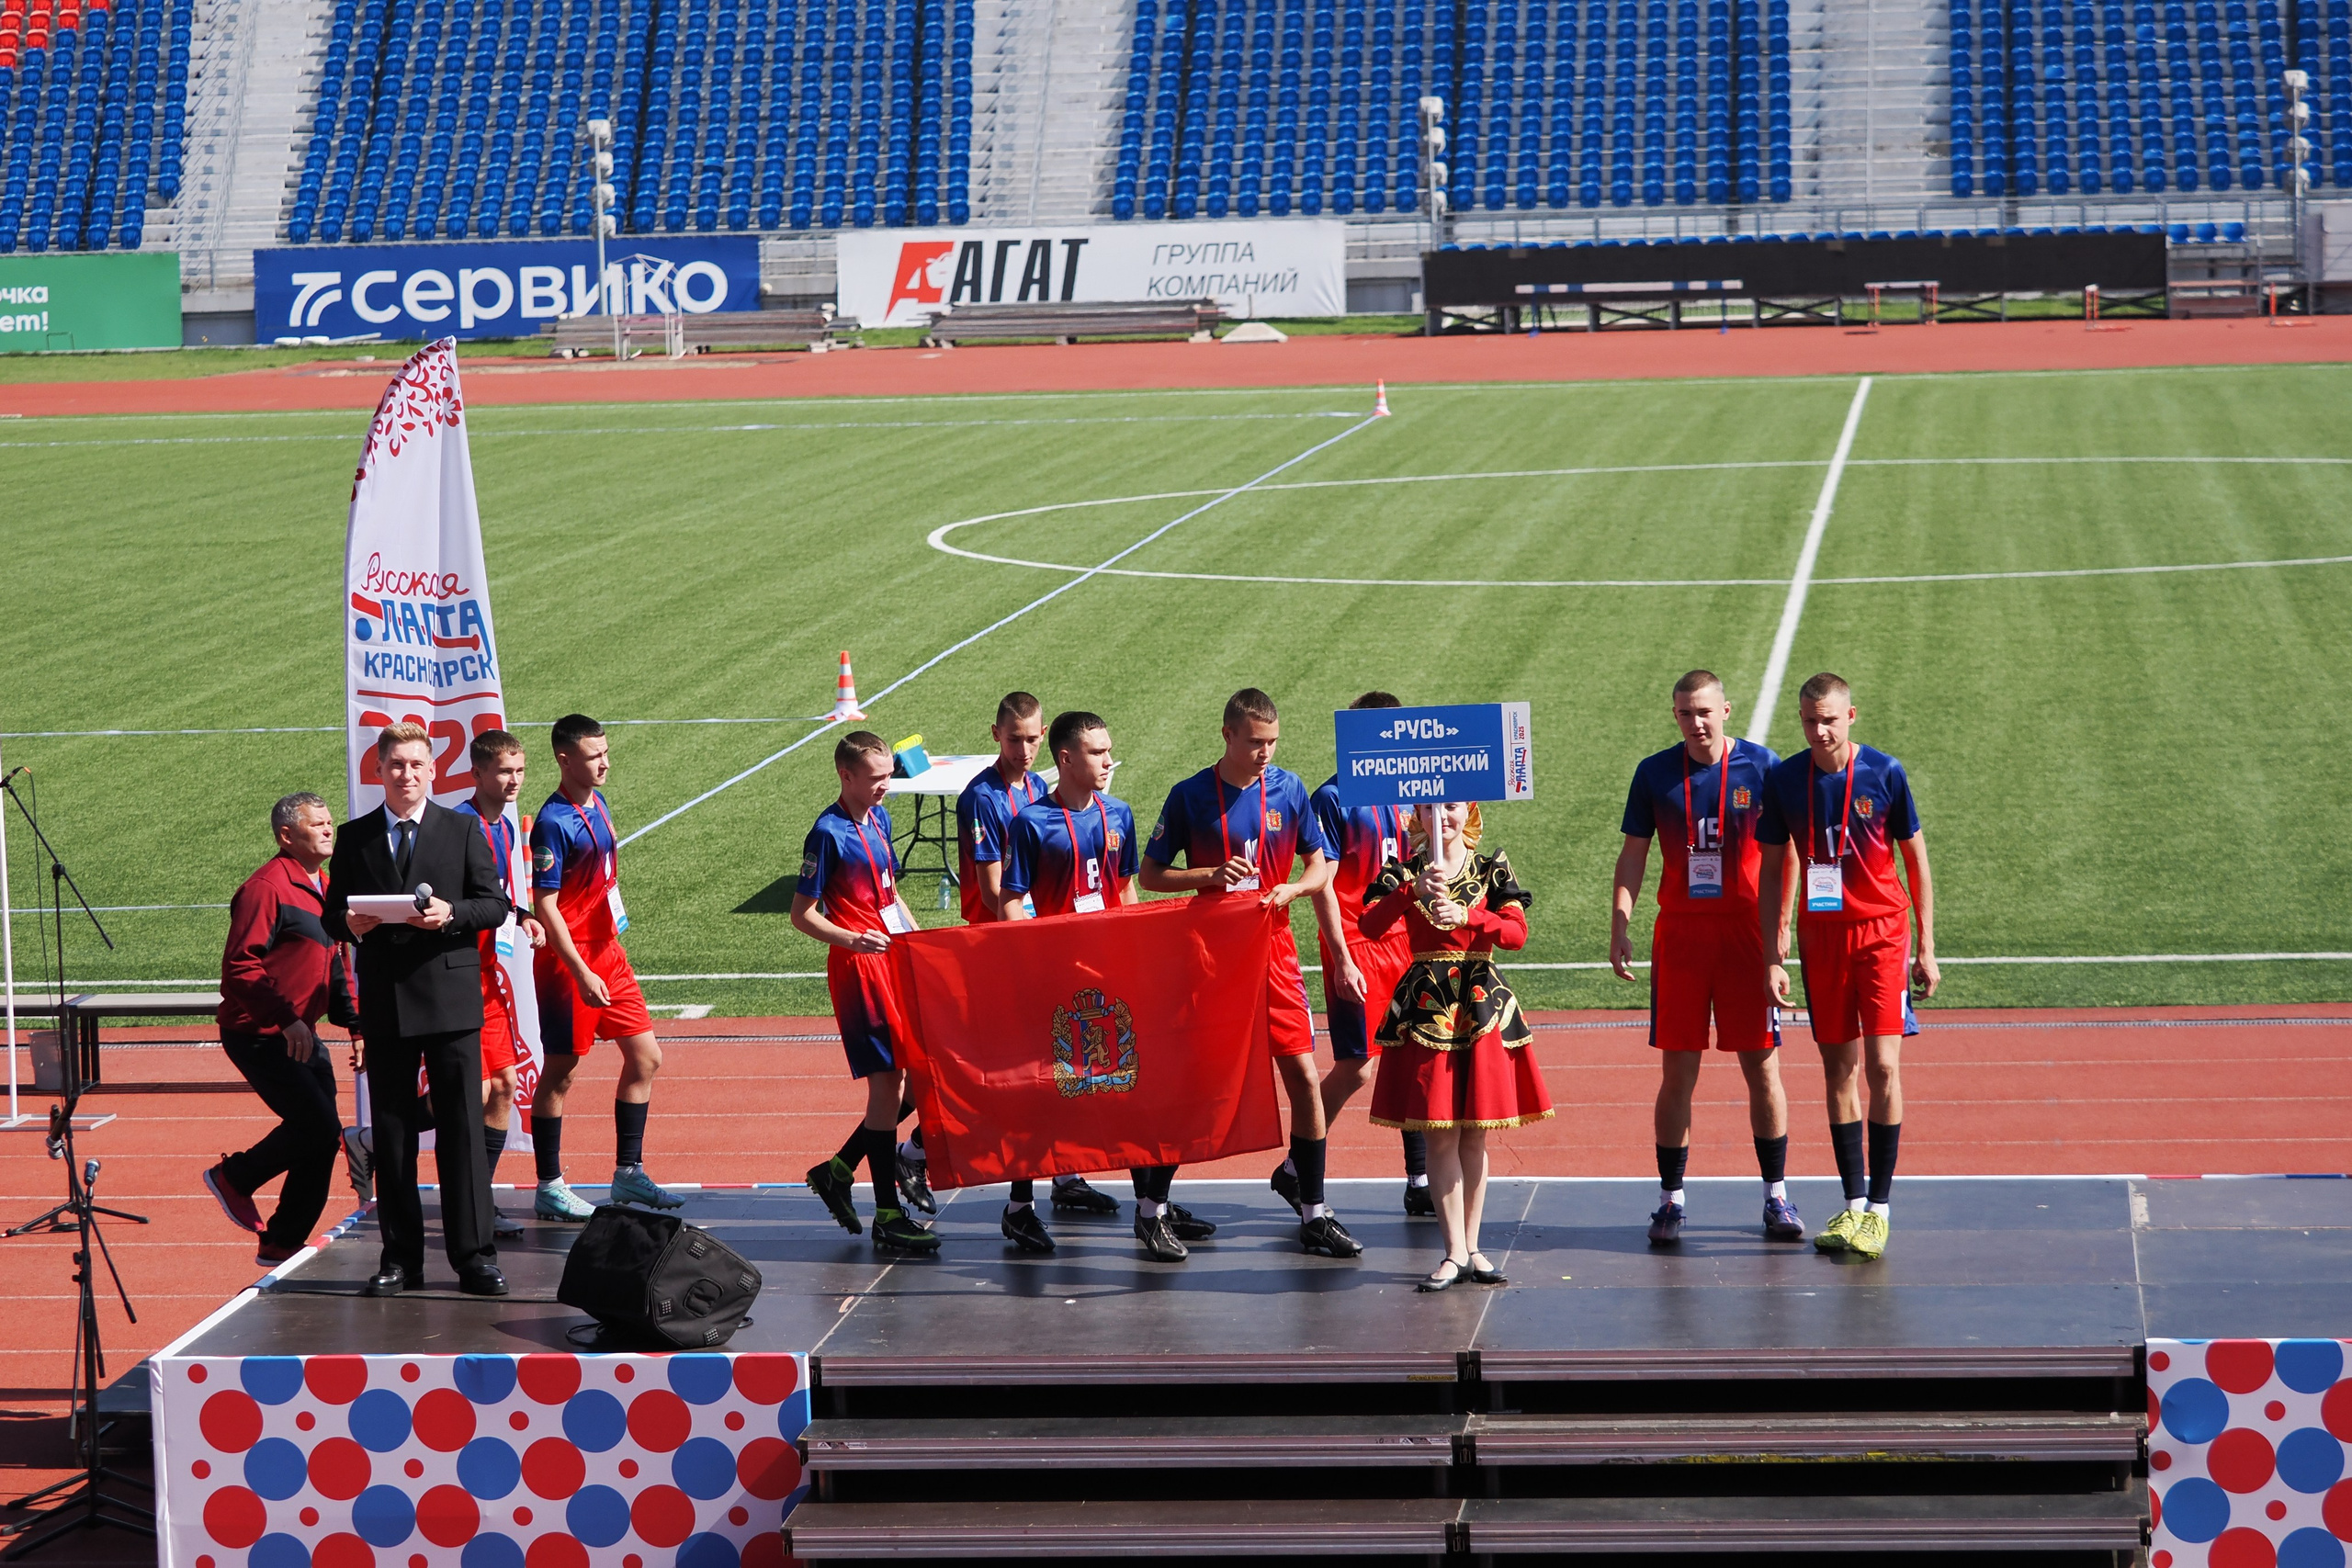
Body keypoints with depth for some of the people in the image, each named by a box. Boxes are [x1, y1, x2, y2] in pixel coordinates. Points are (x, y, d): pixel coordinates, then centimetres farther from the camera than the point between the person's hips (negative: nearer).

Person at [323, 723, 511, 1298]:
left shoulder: (462, 831, 7)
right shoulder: (354, 838, 11)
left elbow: (495, 904, 2)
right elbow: (331, 916, 11)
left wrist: (450, 914, -17)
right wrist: (349, 923, -12)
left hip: (451, 997, -2)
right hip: (385, 1002, 2)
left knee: (462, 1127, -3)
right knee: (391, 1133, 5)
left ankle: (474, 1255, 0)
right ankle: (400, 1259, 11)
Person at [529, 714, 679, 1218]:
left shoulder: (597, 804, 9)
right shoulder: (554, 823, -18)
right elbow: (546, 906, -20)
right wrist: (582, 974, -23)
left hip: (608, 951, 9)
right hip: (569, 960, -9)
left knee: (645, 1057, 9)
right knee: (561, 1071, 0)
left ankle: (628, 1173, 18)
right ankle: (549, 1189, 9)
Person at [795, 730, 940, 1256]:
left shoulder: (878, 819, 12)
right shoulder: (829, 833, -13)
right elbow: (802, 915, -13)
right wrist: (850, 939, -27)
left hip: (895, 960, 8)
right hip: (859, 968, -8)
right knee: (887, 1083, -6)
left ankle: (839, 1170, 23)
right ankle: (888, 1218, 0)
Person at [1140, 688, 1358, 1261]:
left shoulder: (1288, 789, 2)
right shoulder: (1191, 796, -5)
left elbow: (1322, 866, 8)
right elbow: (1150, 875, -1)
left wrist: (1291, 889, -13)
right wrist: (1211, 876, -16)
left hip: (1273, 950, 2)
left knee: (1303, 1074, -2)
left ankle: (1314, 1213, 7)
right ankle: (1151, 1208, 15)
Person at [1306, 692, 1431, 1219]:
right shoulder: (1333, 798, -7)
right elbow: (1322, 884, -10)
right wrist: (1341, 958, -15)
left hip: (1402, 939, 6)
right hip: (1354, 945, -6)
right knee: (1356, 1067, -7)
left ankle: (1421, 1184, 11)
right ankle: (1295, 1168, 8)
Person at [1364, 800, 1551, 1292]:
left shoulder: (1492, 869, 5)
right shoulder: (1404, 873, 3)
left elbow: (1517, 933, -7)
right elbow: (1370, 925, -13)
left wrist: (1467, 916, -22)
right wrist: (1413, 891, -28)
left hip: (1482, 1005, 1)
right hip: (1426, 1006, -1)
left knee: (1475, 1133, 5)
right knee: (1441, 1132, -3)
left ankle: (1471, 1246, 13)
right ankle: (1455, 1251, 0)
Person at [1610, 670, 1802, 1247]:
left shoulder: (1762, 766, 0)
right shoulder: (1655, 773, 4)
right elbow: (1633, 854, 8)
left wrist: (1781, 921, -8)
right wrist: (1620, 925, -2)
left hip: (1746, 930, -1)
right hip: (1679, 934, 1)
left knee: (1762, 1068, 1)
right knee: (1677, 1073, 1)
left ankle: (1777, 1197, 11)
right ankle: (1671, 1199, 9)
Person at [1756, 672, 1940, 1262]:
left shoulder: (1884, 773, -5)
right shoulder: (1784, 780, 0)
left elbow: (1916, 859, 3)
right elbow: (1773, 871, 7)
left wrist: (1926, 947, 1)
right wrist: (1772, 957, 2)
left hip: (1882, 931, -3)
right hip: (1821, 935, 3)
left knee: (1882, 1064, -9)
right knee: (1839, 1068, 5)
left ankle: (1880, 1207, -4)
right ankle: (1854, 1202, 12)